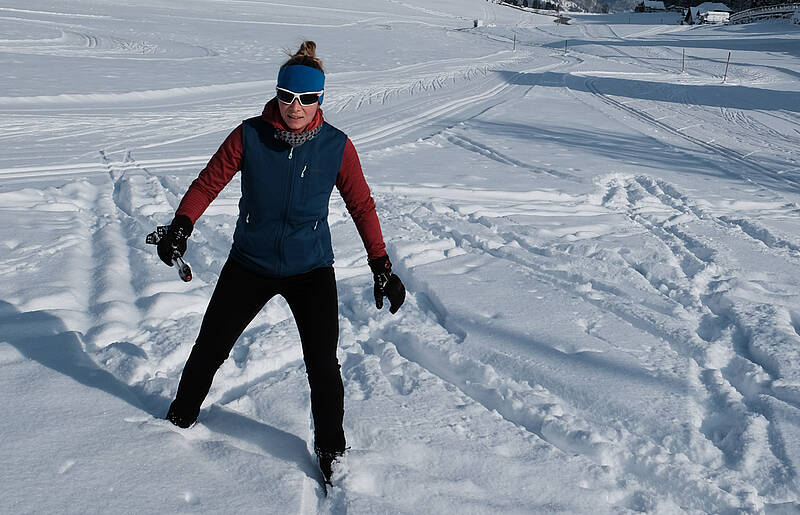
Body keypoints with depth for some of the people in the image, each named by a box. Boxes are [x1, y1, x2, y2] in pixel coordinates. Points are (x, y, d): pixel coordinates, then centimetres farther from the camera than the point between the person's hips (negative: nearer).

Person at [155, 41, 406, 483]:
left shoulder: (336, 146, -9)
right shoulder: (249, 136, -10)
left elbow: (361, 205, -3)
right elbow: (210, 181, -2)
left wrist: (381, 267, -6)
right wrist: (181, 225, -18)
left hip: (311, 269, -1)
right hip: (249, 264, 1)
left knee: (322, 364, -10)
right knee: (210, 348, 12)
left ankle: (331, 450, 15)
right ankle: (181, 417, 41)